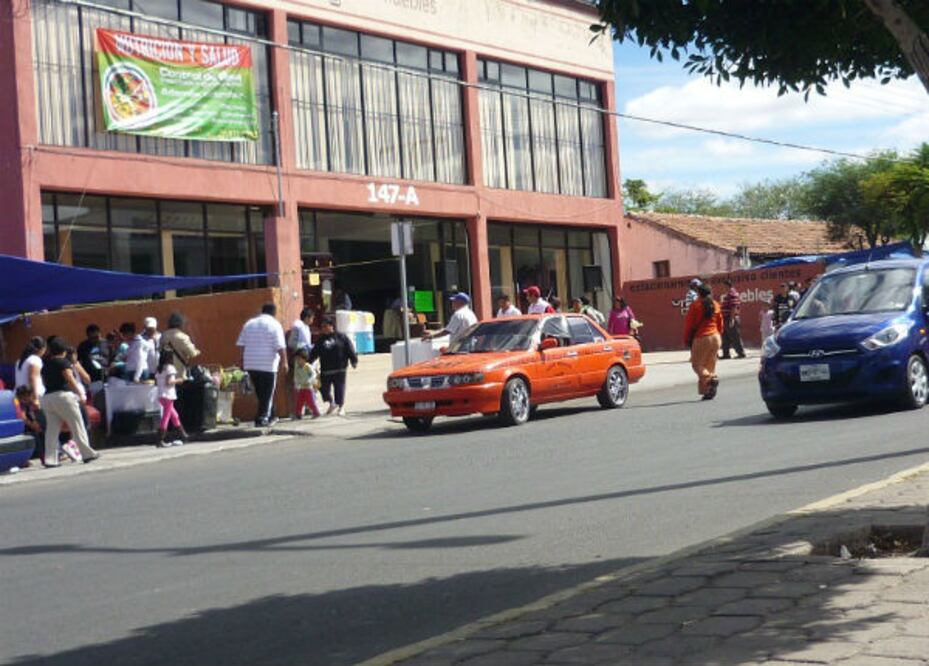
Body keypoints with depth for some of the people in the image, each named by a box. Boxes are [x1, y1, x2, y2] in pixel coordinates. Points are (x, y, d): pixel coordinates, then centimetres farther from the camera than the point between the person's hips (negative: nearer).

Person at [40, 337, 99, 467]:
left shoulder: (46, 365, 16)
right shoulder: (64, 362, -6)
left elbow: (45, 382, 14)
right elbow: (70, 379, -13)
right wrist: (79, 392, -7)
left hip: (47, 398, 7)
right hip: (63, 396, -6)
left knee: (52, 429, 5)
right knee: (77, 426, 1)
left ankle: (50, 459, 0)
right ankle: (87, 453, 3)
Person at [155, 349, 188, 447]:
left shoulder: (159, 369, 12)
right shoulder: (170, 367, -10)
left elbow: (156, 383, 10)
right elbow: (168, 382, -19)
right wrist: (177, 380, -6)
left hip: (161, 396, 8)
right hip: (168, 396, -8)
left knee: (174, 416, 17)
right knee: (166, 417, -6)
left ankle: (183, 435, 24)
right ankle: (161, 440, -9)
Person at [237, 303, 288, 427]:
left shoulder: (249, 323, 11)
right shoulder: (274, 325, -6)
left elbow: (241, 344, 11)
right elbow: (280, 347, -13)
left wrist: (243, 361, 17)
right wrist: (284, 362, -8)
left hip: (250, 364, 5)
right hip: (268, 364, -5)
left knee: (260, 393, 14)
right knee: (267, 393, 2)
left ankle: (270, 417, 21)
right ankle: (262, 419, -3)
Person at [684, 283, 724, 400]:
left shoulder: (696, 305, -8)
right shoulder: (716, 305, 8)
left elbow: (689, 324, -6)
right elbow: (720, 324, 13)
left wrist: (687, 339, 4)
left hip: (701, 338, -6)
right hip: (715, 337, 6)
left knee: (697, 364, 3)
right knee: (710, 364, 11)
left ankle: (710, 379, -22)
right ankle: (709, 391, 6)